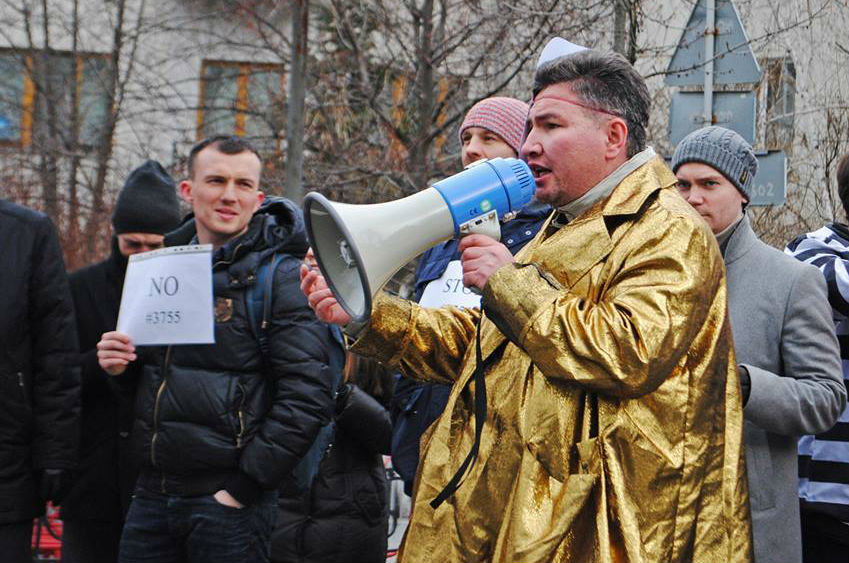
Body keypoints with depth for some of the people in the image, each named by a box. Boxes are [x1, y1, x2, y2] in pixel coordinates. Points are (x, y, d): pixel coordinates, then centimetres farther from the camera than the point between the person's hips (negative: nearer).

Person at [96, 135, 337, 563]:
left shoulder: (282, 275, -7)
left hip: (229, 500, -6)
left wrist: (246, 484, -15)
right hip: (153, 493, 6)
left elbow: (306, 395, -15)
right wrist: (118, 365, 3)